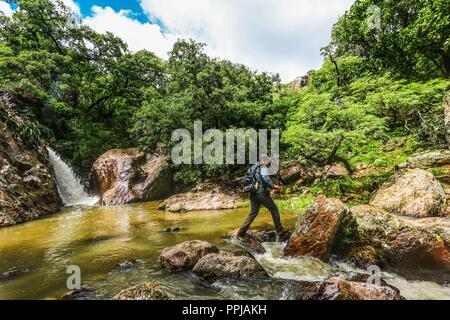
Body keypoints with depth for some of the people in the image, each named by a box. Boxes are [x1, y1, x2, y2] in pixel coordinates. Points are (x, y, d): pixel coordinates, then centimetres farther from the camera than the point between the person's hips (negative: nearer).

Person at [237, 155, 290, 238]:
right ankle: (279, 230, 9)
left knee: (253, 213, 14)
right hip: (261, 193, -8)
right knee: (274, 209, 5)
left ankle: (241, 232, 14)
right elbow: (266, 178, -21)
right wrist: (274, 186, -12)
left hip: (253, 194, 8)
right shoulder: (263, 167, -4)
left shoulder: (252, 168, 20)